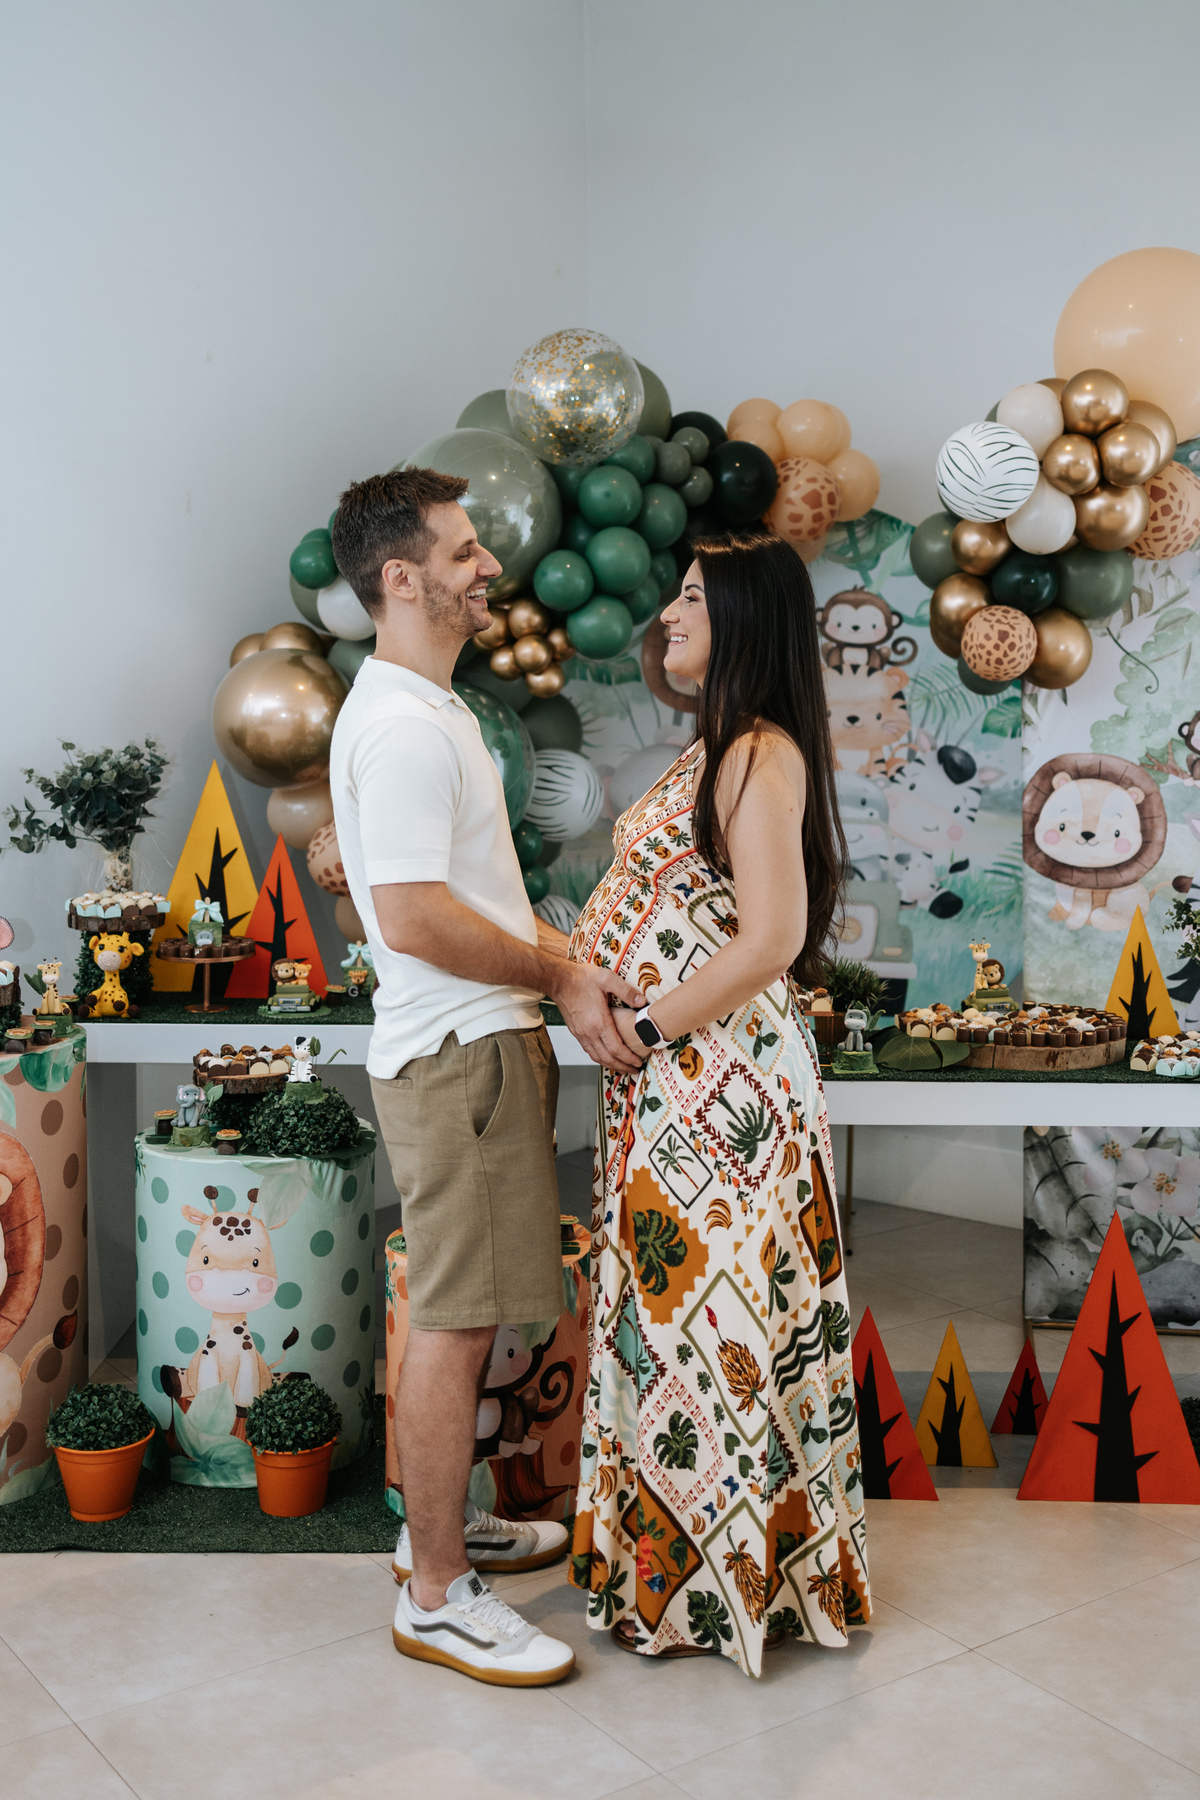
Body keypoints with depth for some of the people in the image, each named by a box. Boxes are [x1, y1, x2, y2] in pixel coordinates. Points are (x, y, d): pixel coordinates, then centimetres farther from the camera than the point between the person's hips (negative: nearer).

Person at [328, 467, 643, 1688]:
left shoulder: (425, 709, 18)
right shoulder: (400, 727, -17)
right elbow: (414, 917, -24)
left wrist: (562, 955, 13)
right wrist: (562, 975, -15)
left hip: (481, 1045, 11)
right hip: (456, 1052, -11)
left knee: (466, 1313, 18)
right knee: (454, 1323, -3)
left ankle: (442, 1525, 33)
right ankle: (436, 1596, 9)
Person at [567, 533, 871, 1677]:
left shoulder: (760, 755, -15)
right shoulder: (718, 749, 16)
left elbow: (770, 940, -23)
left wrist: (641, 1028, -17)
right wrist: (565, 953, 7)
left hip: (718, 1078, -10)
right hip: (672, 1079, 10)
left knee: (714, 1312, 2)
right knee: (671, 1305, 17)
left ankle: (717, 1579, 19)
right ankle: (669, 1547, 32)